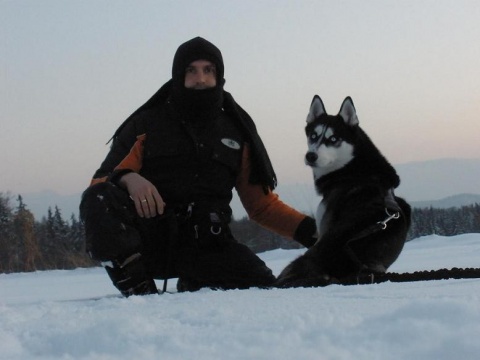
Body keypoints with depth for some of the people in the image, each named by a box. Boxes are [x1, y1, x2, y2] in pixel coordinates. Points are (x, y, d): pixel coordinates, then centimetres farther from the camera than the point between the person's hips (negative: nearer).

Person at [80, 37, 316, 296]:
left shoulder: (236, 131, 15)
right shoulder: (146, 123, 8)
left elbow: (261, 202, 18)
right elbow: (101, 183, 1)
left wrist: (307, 230, 2)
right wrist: (127, 178, -23)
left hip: (204, 244, 2)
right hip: (148, 237, -2)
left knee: (261, 286, -24)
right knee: (99, 200, -31)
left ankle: (194, 285, 6)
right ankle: (140, 290, -25)